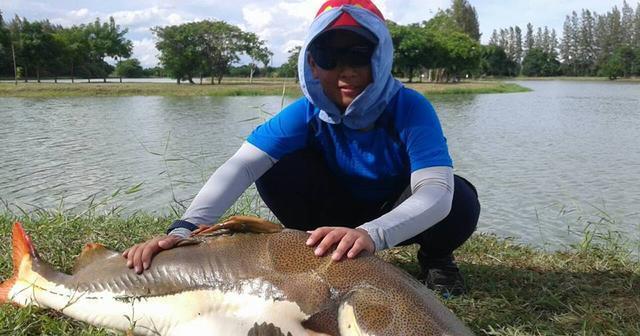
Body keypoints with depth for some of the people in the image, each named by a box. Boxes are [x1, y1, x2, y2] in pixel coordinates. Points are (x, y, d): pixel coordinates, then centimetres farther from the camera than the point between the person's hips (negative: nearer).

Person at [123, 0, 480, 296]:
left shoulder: (410, 108, -28)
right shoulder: (307, 112, -22)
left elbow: (436, 193, -42)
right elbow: (241, 165, -34)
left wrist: (372, 233, -61)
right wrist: (186, 228, -51)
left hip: (404, 217, -1)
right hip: (339, 213, 1)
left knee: (460, 202, -34)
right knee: (275, 169, -25)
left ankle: (436, 258, 2)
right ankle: (324, 253, -2)